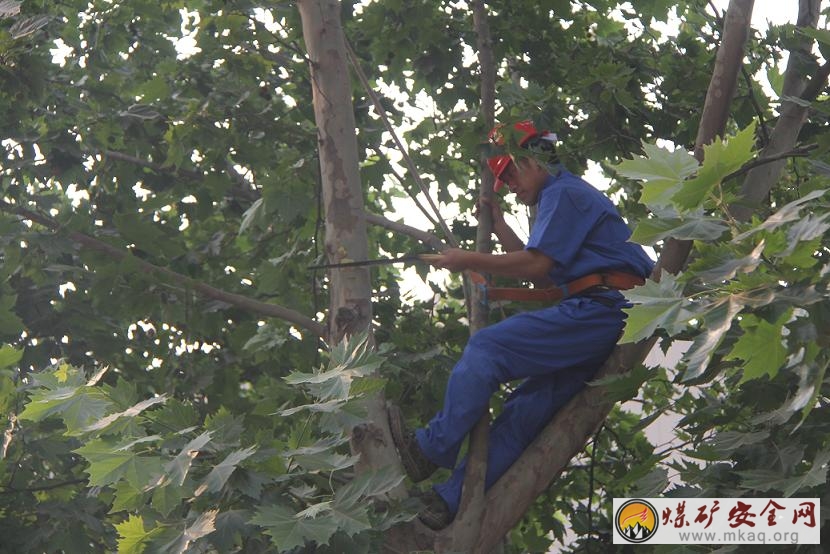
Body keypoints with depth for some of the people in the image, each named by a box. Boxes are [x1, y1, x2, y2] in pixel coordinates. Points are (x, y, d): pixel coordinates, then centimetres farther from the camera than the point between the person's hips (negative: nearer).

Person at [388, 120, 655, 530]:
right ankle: (455, 498, -4)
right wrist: (498, 226, 25)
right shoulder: (569, 196, 29)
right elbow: (543, 276, 28)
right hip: (609, 321, 10)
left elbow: (535, 266, -14)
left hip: (598, 308, -10)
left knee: (486, 347, -13)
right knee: (528, 406, 2)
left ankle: (431, 449, -10)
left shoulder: (563, 193, -4)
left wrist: (470, 261, -5)